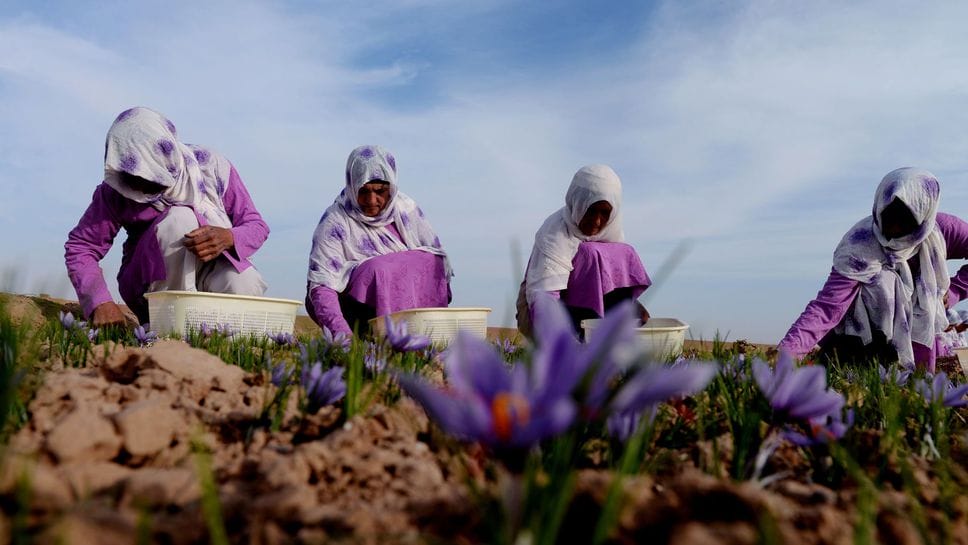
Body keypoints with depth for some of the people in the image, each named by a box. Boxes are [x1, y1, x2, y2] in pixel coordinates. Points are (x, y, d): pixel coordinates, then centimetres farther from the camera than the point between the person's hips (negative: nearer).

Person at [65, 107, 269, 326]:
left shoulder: (211, 168, -12)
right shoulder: (115, 191, -11)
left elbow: (257, 225, -9)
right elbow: (80, 246, -6)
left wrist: (228, 238, -33)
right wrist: (101, 302, -23)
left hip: (210, 270, 1)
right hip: (151, 283, -1)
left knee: (244, 286, -35)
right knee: (180, 218, -31)